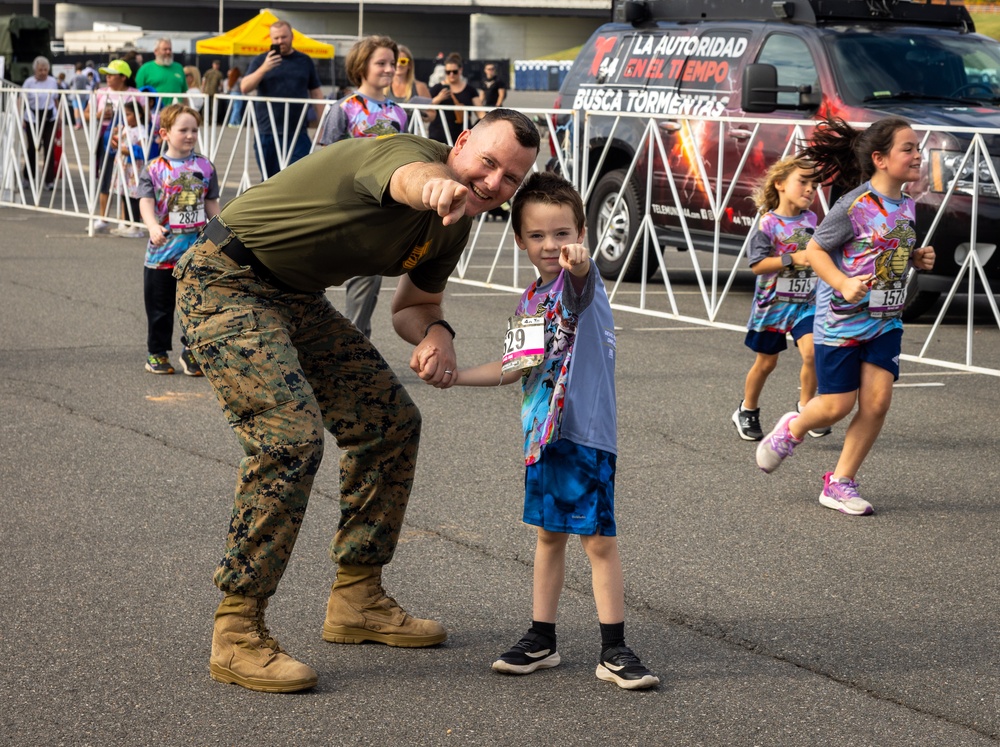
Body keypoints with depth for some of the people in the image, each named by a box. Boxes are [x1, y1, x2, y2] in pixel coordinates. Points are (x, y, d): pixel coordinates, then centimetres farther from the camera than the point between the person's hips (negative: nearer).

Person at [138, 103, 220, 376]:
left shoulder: (204, 166, 4)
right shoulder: (154, 169, -4)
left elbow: (211, 204, 10)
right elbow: (146, 202, -14)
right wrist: (153, 227, -31)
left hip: (198, 249, 2)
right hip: (163, 250, -2)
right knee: (160, 305, 9)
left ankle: (191, 351, 17)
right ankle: (157, 352, 20)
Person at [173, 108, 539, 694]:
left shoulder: (454, 224, 4)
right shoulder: (403, 152, -23)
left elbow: (412, 305, 18)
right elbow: (410, 178, -50)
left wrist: (435, 333, -7)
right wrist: (438, 185, -75)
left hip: (296, 296, 10)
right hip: (227, 280, -10)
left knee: (391, 422, 10)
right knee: (292, 437, -24)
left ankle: (357, 600, 24)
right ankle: (238, 634, -15)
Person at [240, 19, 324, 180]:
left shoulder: (305, 61, 10)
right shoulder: (260, 61, 7)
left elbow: (316, 93, 13)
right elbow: (245, 88, -6)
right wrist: (264, 69, -19)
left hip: (297, 133, 0)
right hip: (267, 133, 0)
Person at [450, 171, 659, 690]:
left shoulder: (580, 283, -8)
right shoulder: (530, 302, 12)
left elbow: (581, 278, -34)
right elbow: (515, 368, 21)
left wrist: (577, 260, -57)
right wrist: (456, 375, 17)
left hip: (586, 434, -7)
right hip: (542, 434, 7)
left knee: (598, 540, -3)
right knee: (549, 536, 15)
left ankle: (614, 651, 3)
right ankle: (541, 641, 24)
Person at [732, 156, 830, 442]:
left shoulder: (811, 220, 4)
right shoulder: (768, 223, -13)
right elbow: (757, 265, -18)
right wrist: (792, 259, -25)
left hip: (806, 303, 3)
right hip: (772, 303, -3)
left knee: (812, 352, -17)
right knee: (766, 362, 9)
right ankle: (747, 412, 29)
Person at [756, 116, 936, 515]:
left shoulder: (905, 205, 5)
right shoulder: (854, 206, -17)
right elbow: (814, 250, -12)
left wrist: (918, 258, 0)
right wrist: (843, 284, -25)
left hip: (886, 321, 6)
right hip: (842, 319, -6)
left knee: (877, 401, -4)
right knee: (837, 406, 0)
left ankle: (840, 483, 9)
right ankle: (792, 429, 34)